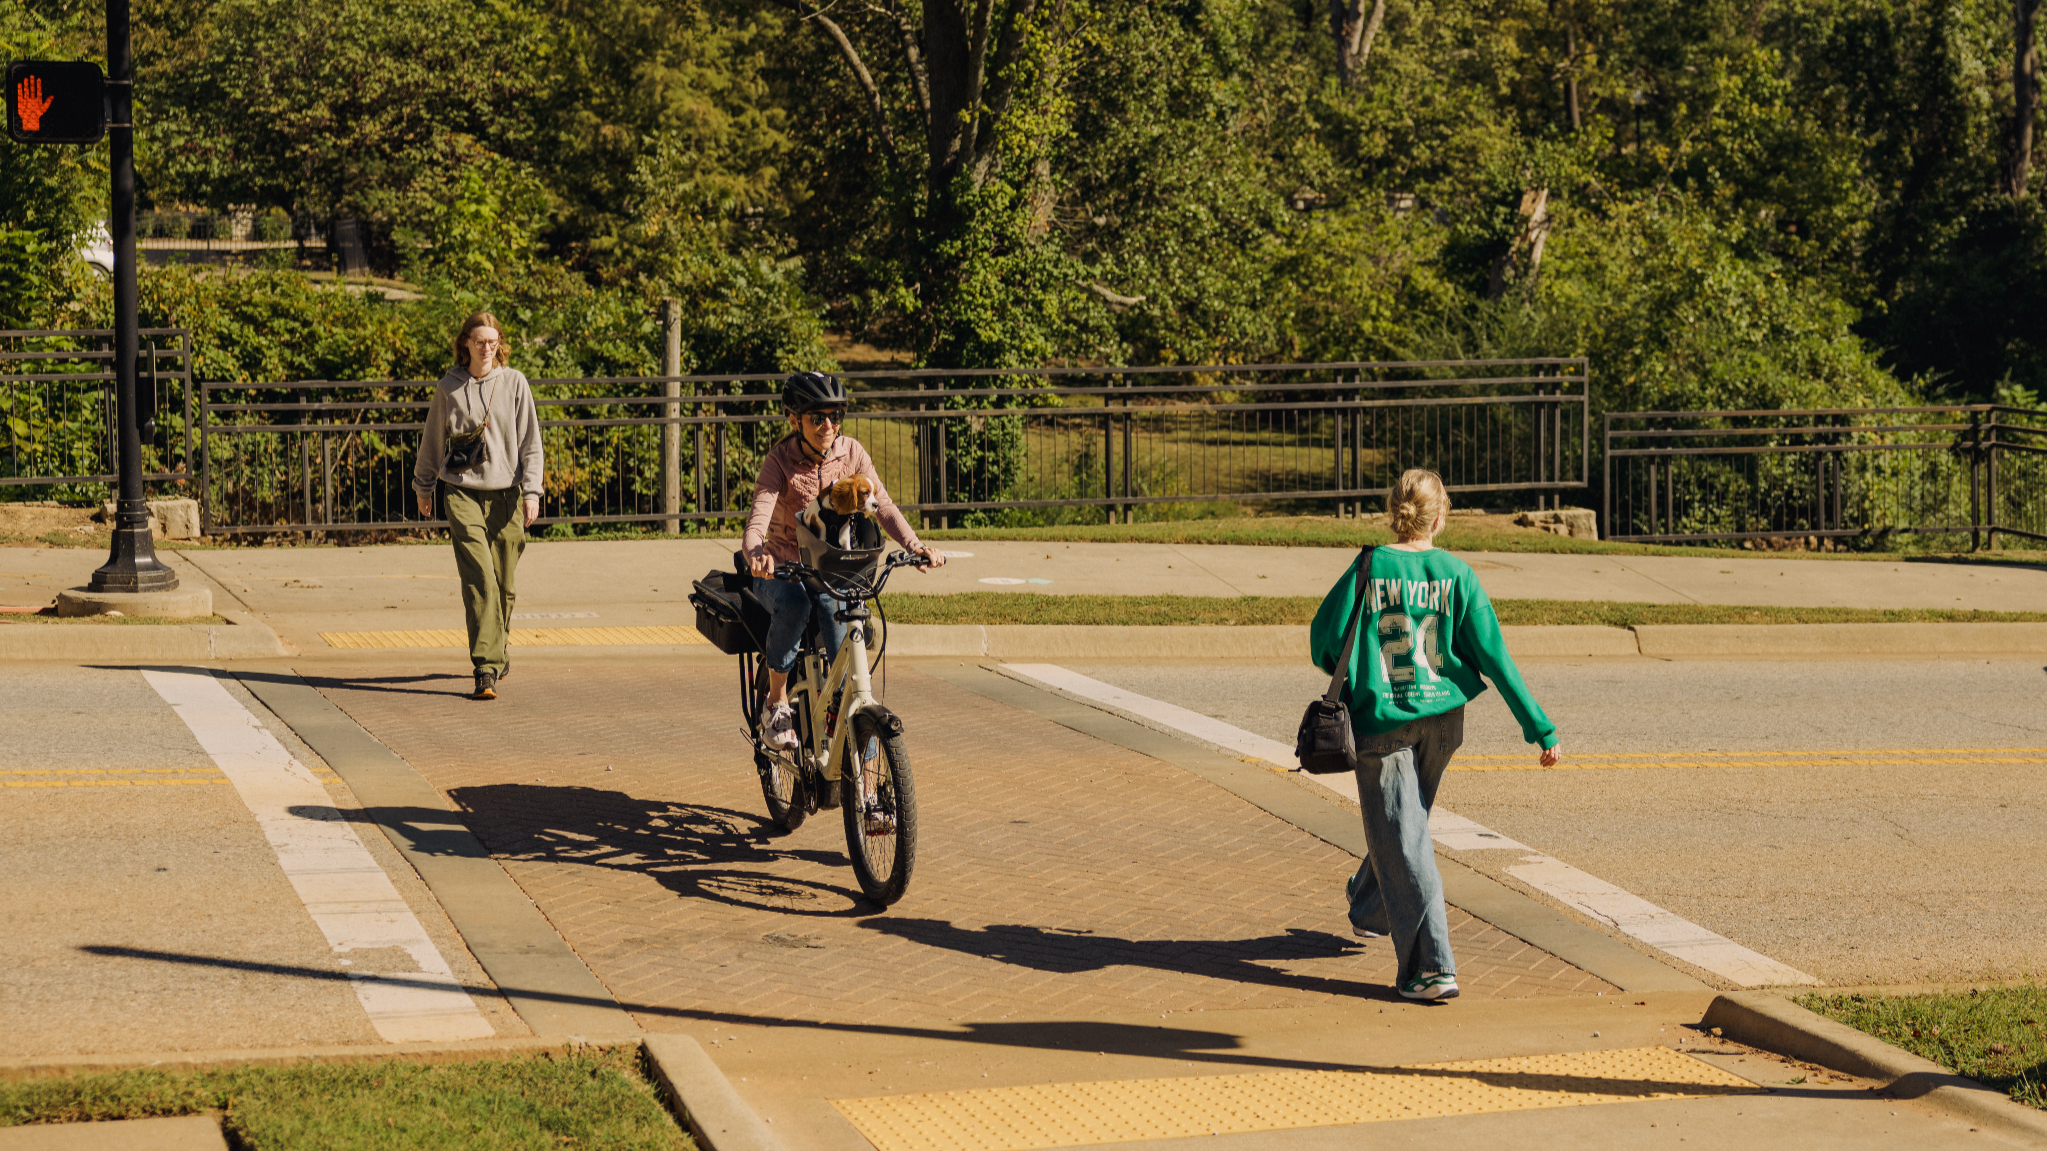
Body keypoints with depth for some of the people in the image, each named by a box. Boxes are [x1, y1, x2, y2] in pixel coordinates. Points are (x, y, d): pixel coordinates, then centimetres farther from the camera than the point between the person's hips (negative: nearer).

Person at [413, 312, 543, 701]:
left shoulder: (514, 383, 3)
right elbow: (433, 439, 16)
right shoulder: (449, 387, 4)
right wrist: (423, 485, 23)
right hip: (463, 491, -1)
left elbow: (530, 441, 4)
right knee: (479, 579, -13)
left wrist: (531, 491, -3)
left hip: (506, 493, 1)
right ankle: (486, 668, -18)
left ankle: (496, 652, 29)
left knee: (503, 582, 6)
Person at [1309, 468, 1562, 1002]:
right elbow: (1493, 655, -7)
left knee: (1402, 841, -2)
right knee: (1407, 820, 26)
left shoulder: (1370, 569, -10)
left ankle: (1431, 966, -10)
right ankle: (1370, 911, 49)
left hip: (1380, 720, -3)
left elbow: (1324, 642, -6)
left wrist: (1345, 673, 18)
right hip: (1441, 719, 3)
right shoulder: (1457, 574, -6)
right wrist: (1540, 728, -4)